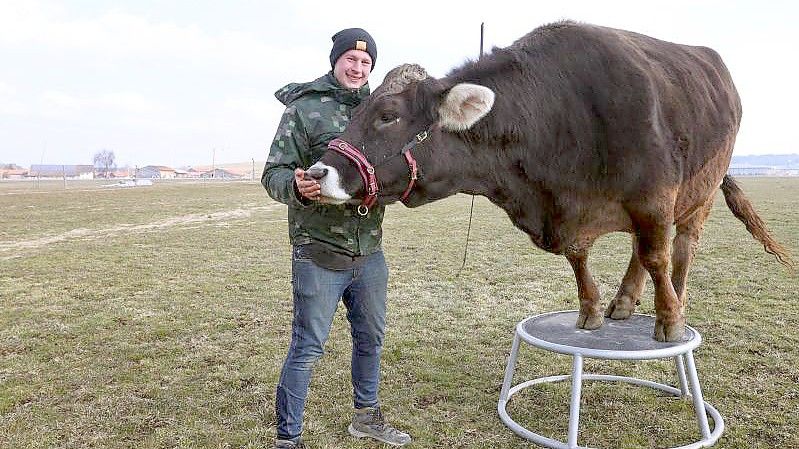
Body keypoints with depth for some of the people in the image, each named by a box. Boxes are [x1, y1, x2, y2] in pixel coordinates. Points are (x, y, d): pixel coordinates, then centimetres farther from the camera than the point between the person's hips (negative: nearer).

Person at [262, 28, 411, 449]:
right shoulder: (304, 108, -6)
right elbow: (273, 173, -11)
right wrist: (296, 186, -32)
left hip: (369, 251, 6)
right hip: (318, 252, -6)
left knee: (370, 338, 18)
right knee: (307, 348, 1)